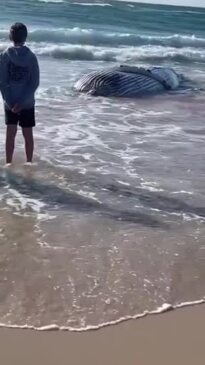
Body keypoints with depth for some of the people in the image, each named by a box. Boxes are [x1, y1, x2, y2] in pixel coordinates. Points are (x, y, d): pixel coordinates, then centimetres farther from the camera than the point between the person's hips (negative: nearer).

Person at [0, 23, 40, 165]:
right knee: (28, 135, 10)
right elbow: (35, 83, -10)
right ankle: (29, 164, 18)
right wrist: (22, 102, -10)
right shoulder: (31, 56, -7)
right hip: (28, 103, 0)